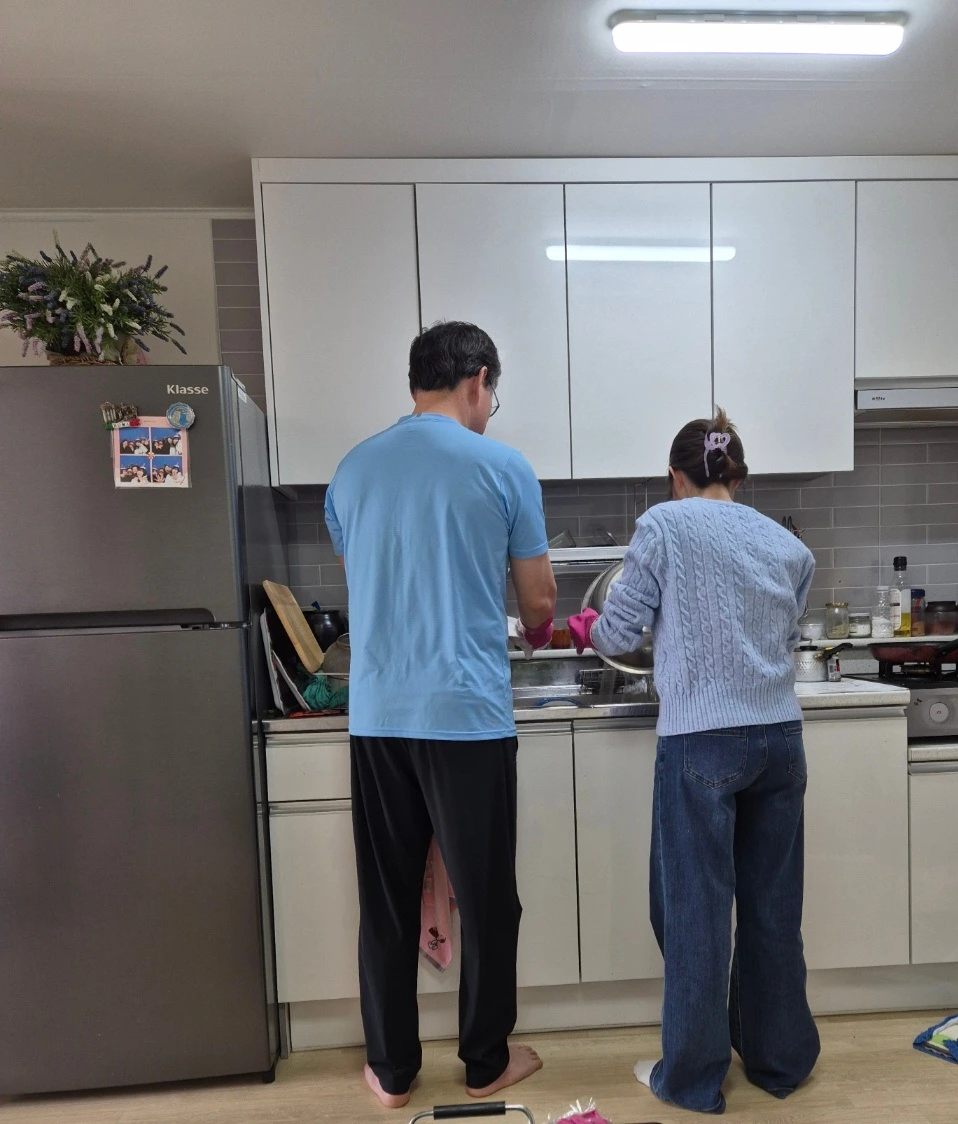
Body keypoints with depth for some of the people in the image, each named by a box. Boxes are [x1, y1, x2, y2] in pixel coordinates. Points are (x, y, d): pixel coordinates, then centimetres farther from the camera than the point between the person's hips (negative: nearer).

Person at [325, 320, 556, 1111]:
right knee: (486, 898, 15)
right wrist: (537, 632, 25)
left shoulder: (354, 469, 7)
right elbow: (539, 598, 2)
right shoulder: (504, 468, -4)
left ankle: (392, 1070, 33)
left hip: (377, 716, 4)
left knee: (387, 901, 16)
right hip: (468, 714, -3)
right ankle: (487, 1062, 34)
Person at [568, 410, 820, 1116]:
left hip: (702, 742, -5)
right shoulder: (790, 547, 10)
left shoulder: (664, 524, -4)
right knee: (773, 906, 19)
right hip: (780, 737, 5)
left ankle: (694, 1079, 26)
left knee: (696, 910, 9)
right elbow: (784, 641, 15)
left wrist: (585, 628, 18)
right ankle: (780, 1059, 37)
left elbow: (622, 632, -2)